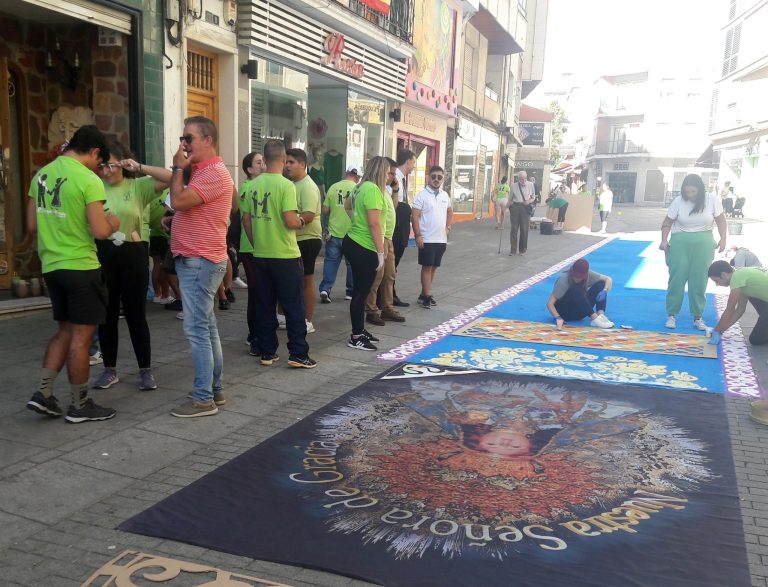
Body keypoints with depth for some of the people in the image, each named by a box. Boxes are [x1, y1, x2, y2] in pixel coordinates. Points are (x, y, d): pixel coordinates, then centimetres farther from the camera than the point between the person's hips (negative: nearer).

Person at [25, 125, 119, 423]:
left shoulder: (41, 175, 9)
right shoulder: (89, 180, -14)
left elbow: (32, 226, 13)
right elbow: (100, 231, -18)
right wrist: (112, 224, 2)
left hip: (51, 266, 7)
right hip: (81, 267, -7)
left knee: (65, 331, 19)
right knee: (81, 336, 2)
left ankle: (43, 393, 16)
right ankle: (80, 406, 12)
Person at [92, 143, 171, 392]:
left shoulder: (138, 186, -2)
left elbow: (170, 178, -12)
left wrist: (140, 167, -20)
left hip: (132, 254, -2)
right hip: (102, 254, 2)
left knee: (135, 314, 5)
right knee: (107, 314, 11)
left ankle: (145, 370, 15)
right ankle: (110, 369, 24)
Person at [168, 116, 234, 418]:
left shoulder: (215, 173, -16)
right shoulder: (200, 171, 19)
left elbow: (178, 201, -23)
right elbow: (183, 204, 22)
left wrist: (178, 168, -9)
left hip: (200, 262, -11)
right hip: (194, 260, 11)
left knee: (196, 329, -9)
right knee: (206, 327, 13)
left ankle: (203, 398, -3)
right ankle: (215, 390, 21)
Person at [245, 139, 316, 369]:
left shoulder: (254, 184, 4)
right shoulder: (286, 185, -13)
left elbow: (246, 219, 8)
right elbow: (290, 221, -19)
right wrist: (301, 221, 2)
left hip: (260, 255, 5)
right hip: (285, 255, -5)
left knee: (264, 306, 12)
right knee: (294, 306, 3)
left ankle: (266, 352, 18)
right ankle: (298, 354, 5)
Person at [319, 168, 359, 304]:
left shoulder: (333, 187, -2)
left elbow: (325, 210, 1)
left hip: (334, 232, 1)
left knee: (330, 261, 9)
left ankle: (325, 289, -1)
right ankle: (351, 291, 19)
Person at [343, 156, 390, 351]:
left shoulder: (362, 187, 13)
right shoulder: (373, 189, -16)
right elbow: (374, 223, -20)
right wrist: (380, 252, -17)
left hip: (354, 243, 10)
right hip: (364, 248, -10)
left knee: (360, 290, 17)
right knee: (361, 292, -2)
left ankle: (360, 331, 27)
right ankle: (355, 338, 6)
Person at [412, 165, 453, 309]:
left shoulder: (445, 195, 9)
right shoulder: (421, 195, -10)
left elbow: (450, 211, 24)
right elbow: (415, 216, -12)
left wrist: (447, 227, 12)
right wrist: (418, 236, -17)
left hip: (441, 238, 6)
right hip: (427, 239, -6)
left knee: (434, 267, 11)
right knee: (427, 267, -1)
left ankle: (425, 294, 21)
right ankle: (427, 296, 5)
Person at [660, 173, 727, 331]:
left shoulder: (712, 201, -3)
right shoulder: (678, 201, -5)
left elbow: (721, 220, 6)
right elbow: (667, 223, 0)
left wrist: (723, 239, -2)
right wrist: (664, 240, -13)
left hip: (703, 244, 1)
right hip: (680, 243, 0)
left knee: (699, 281, 3)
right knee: (677, 278, -1)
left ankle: (698, 317, 12)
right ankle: (671, 315, 9)